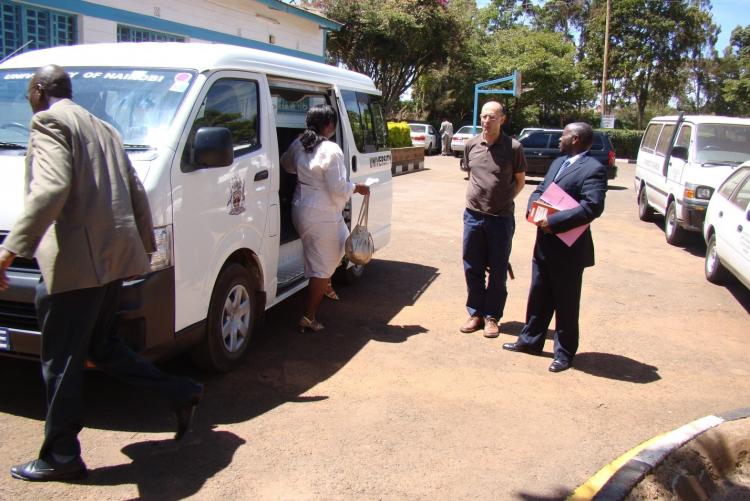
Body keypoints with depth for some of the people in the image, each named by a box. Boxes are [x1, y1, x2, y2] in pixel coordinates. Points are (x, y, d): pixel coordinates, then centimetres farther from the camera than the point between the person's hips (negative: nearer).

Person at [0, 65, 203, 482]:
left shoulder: (49, 122, -6)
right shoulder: (104, 128, 20)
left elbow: (51, 189, -22)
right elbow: (136, 193, 20)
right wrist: (145, 245, 28)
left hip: (76, 259, -9)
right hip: (113, 257, 9)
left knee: (61, 361, 4)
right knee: (100, 345, 21)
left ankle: (61, 456, 16)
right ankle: (181, 392, 20)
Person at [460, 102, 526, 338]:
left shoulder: (513, 147, -7)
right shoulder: (471, 145, 4)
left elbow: (520, 181, 4)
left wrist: (503, 200, -1)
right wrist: (475, 196, 7)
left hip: (501, 218, -3)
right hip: (473, 215, 3)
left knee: (497, 271, 7)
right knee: (472, 268, 10)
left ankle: (492, 316, 18)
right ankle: (476, 313, 24)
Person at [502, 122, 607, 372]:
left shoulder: (593, 169, -14)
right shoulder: (558, 162, 14)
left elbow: (592, 207, -25)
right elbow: (539, 190, 18)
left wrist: (554, 221, -25)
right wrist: (534, 207, -5)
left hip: (569, 250, -8)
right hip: (544, 245, 8)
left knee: (566, 303, 6)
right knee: (538, 296, 18)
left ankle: (564, 353, 20)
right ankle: (530, 341, 32)